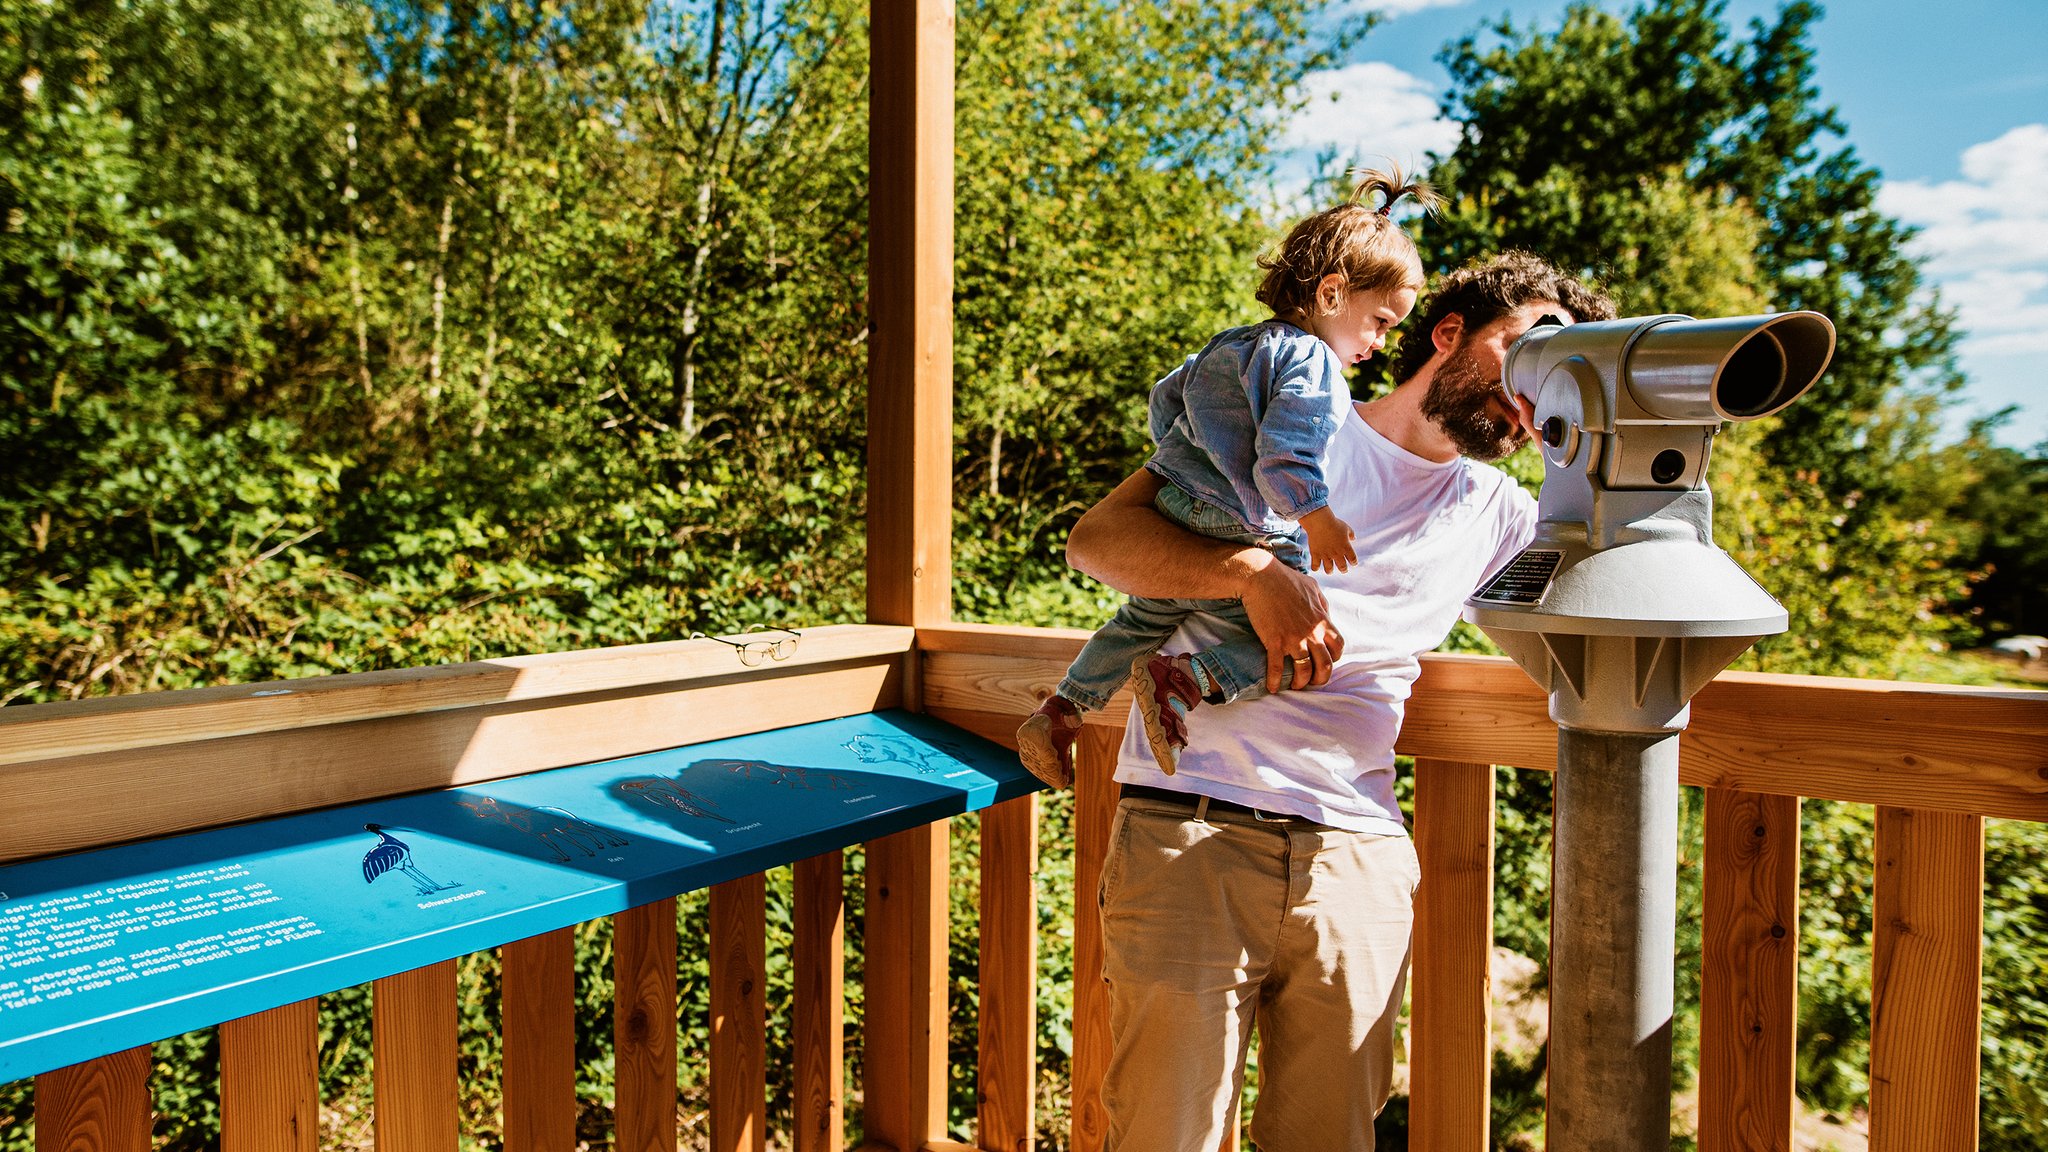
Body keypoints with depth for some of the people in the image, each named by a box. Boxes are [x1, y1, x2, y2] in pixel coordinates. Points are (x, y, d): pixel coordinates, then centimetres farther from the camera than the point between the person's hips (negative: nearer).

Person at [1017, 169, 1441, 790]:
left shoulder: (1233, 344, 17)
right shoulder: (1313, 366, -12)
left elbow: (1165, 395, 29)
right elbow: (1283, 459, -23)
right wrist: (1319, 521, -11)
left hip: (1163, 525, 9)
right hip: (1236, 548, -9)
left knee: (1140, 622, 31)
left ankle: (1059, 711, 31)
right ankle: (1186, 681, -20)